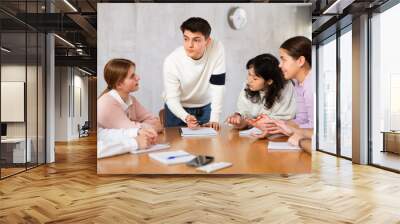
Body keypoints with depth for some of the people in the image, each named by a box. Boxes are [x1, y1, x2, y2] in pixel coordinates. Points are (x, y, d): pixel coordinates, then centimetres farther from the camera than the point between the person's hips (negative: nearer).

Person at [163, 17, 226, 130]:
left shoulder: (217, 49, -23)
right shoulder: (171, 61, -25)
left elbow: (217, 86, -19)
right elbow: (172, 99, -21)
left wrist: (214, 119, -24)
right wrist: (186, 117, -40)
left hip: (205, 108, 1)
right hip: (178, 108, -1)